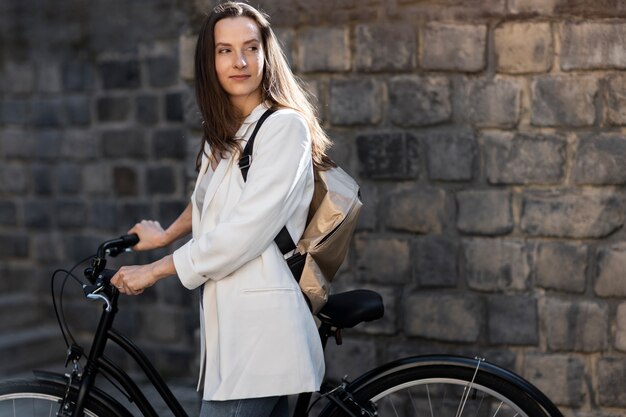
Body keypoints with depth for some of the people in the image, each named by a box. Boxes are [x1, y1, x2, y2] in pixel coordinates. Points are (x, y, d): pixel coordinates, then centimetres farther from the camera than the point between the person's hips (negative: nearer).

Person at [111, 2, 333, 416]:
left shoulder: (285, 126, -11)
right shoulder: (223, 134, 16)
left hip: (260, 324, -8)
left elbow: (244, 233, -17)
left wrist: (154, 270, -10)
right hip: (230, 317, 8)